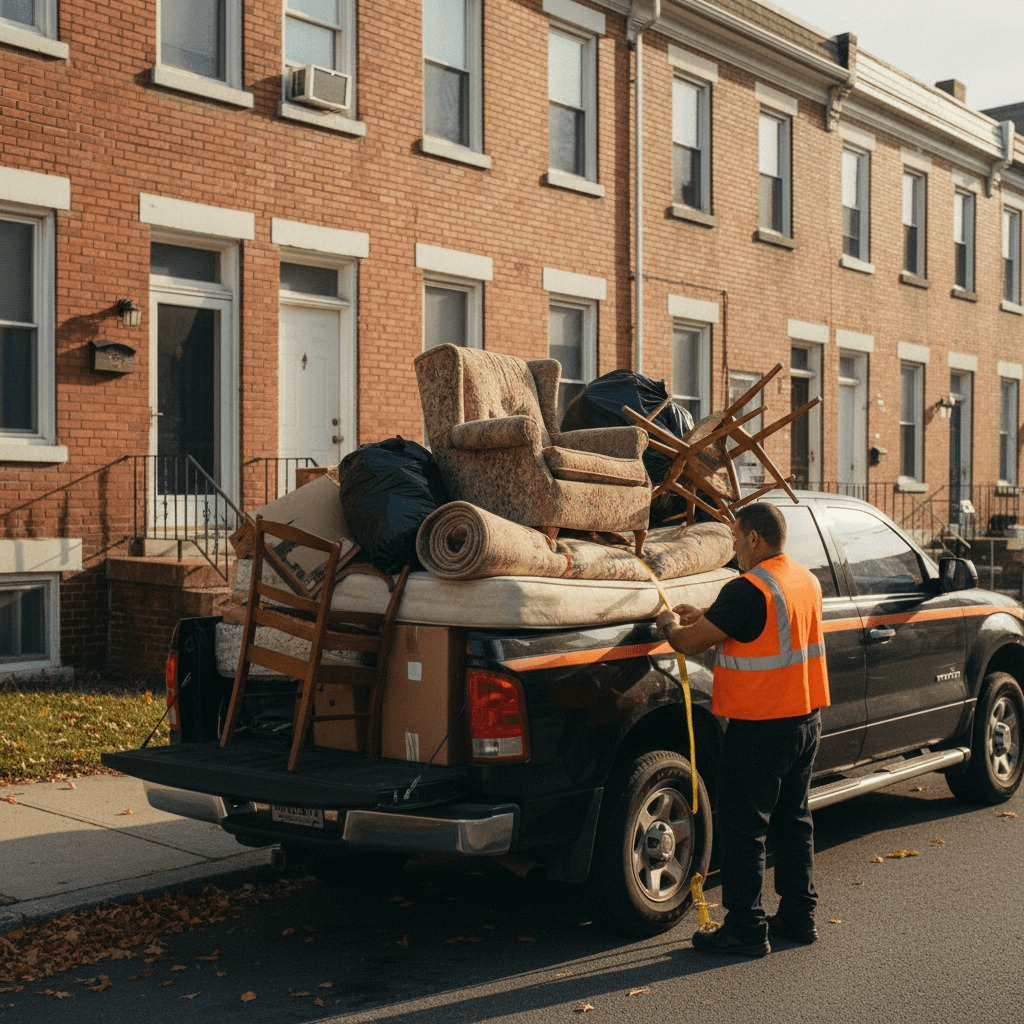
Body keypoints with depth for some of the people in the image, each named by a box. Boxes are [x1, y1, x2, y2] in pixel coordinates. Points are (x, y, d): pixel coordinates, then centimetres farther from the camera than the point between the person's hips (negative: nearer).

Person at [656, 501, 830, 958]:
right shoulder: (807, 581, 8)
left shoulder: (748, 589, -20)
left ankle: (746, 928, 8)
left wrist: (670, 624, 5)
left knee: (742, 827, 1)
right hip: (806, 719, 9)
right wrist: (704, 615, 21)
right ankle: (799, 915, 27)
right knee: (793, 820, 18)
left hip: (760, 728, -9)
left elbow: (690, 643, -17)